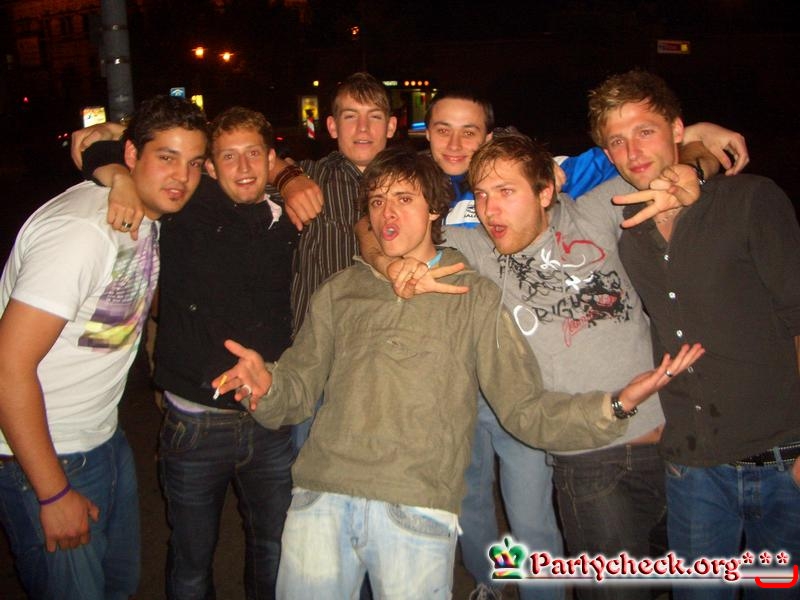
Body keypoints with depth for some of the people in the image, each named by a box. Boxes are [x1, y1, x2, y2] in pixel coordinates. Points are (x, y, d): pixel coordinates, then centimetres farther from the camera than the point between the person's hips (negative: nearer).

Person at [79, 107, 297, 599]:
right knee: (193, 558, 15)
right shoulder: (190, 207, -7)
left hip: (270, 422, 3)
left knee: (274, 546, 21)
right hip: (196, 424, -3)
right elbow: (98, 152, -2)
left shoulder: (287, 221, 3)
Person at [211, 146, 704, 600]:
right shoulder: (341, 291, 16)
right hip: (322, 494, 3)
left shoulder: (475, 297, 8)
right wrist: (266, 385, -10)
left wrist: (617, 404, -12)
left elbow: (526, 409, 3)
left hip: (417, 509, -2)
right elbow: (300, 389, 13)